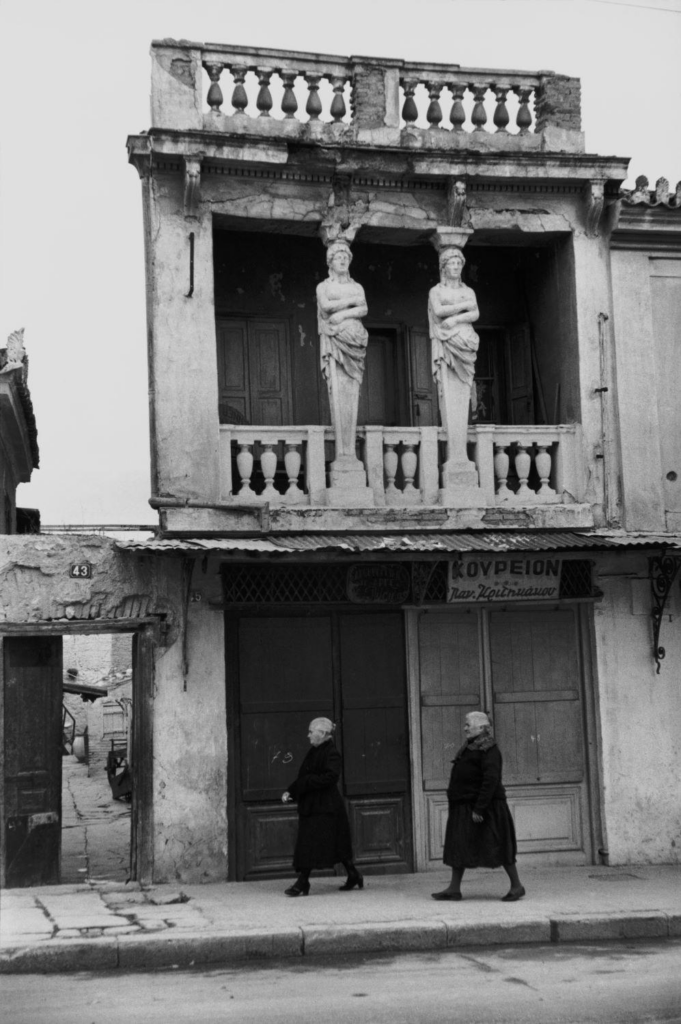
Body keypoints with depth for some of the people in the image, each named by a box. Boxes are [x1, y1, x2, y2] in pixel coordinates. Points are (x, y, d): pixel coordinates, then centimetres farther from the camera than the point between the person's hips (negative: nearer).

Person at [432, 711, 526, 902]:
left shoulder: (489, 751, -15)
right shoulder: (469, 748, 15)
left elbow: (491, 781, -24)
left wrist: (479, 809, -26)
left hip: (486, 808, -10)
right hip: (464, 807, 10)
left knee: (498, 846, -3)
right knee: (458, 846, 8)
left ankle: (516, 885, 6)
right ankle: (454, 888, 11)